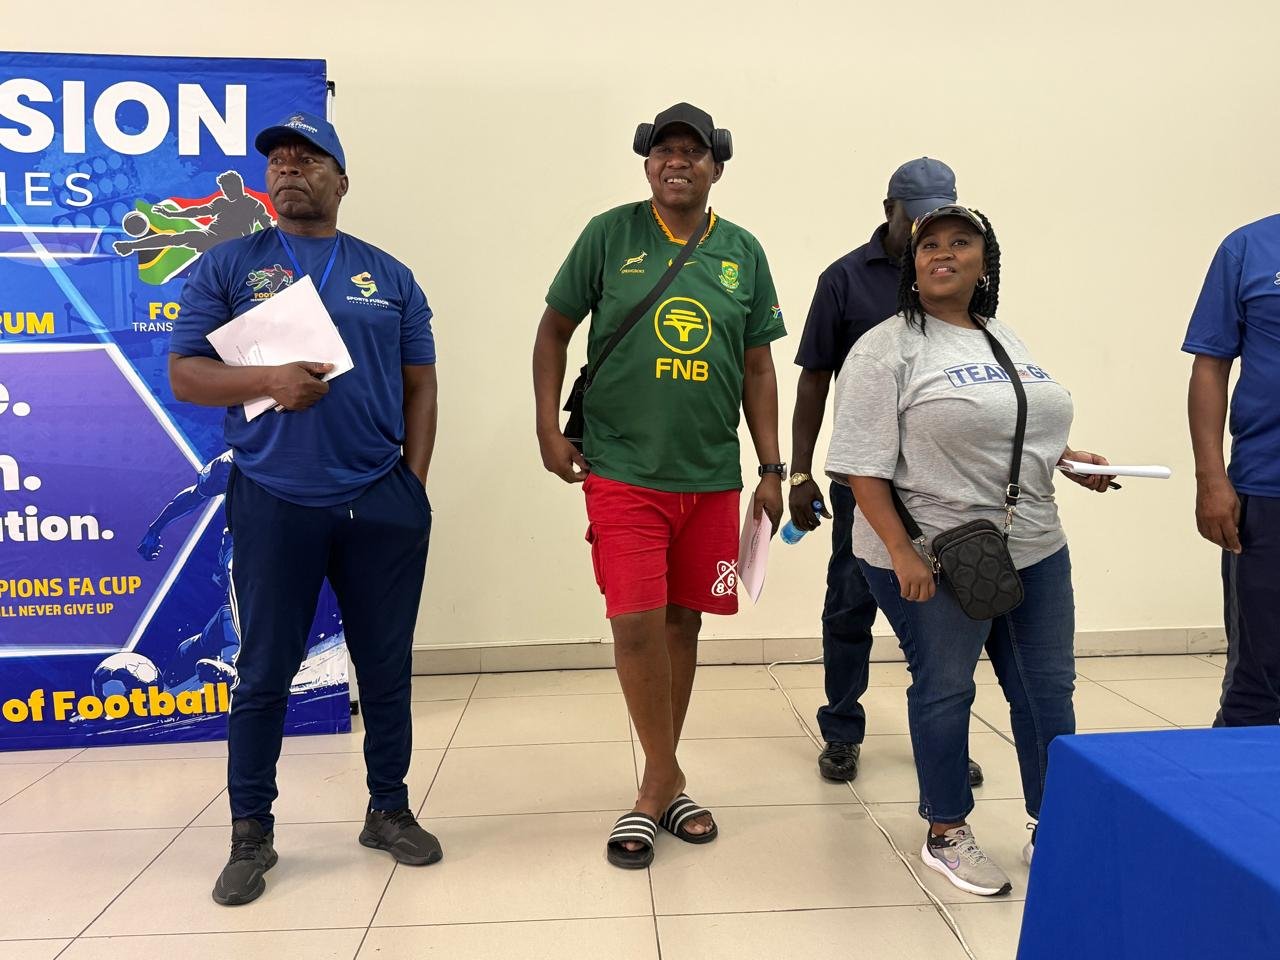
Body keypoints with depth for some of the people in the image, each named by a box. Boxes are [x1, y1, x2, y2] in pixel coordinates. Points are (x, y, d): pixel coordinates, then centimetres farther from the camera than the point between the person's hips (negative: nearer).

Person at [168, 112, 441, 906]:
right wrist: (267, 380, -16)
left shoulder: (389, 276, 11)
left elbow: (420, 387, 10)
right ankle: (252, 834, 22)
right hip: (274, 504, -1)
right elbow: (184, 374, 2)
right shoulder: (227, 267, 6)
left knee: (387, 666, 9)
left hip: (383, 504, 2)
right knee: (265, 671, 6)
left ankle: (390, 810, 26)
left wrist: (414, 483, 2)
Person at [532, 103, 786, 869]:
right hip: (623, 470, -2)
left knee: (683, 623, 9)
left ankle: (658, 783, 26)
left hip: (712, 475, 3)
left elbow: (758, 367, 9)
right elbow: (555, 329, 5)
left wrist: (772, 470, 6)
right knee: (636, 625, -7)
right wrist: (549, 428, -4)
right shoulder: (609, 235, 0)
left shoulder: (744, 253, 6)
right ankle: (666, 781, 14)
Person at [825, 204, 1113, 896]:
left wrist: (1068, 458, 7)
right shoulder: (887, 349, -10)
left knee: (1047, 689, 13)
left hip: (1035, 551, 7)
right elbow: (862, 465, -16)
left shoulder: (1007, 342, 14)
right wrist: (902, 553, -21)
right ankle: (946, 836, 25)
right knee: (945, 689, 6)